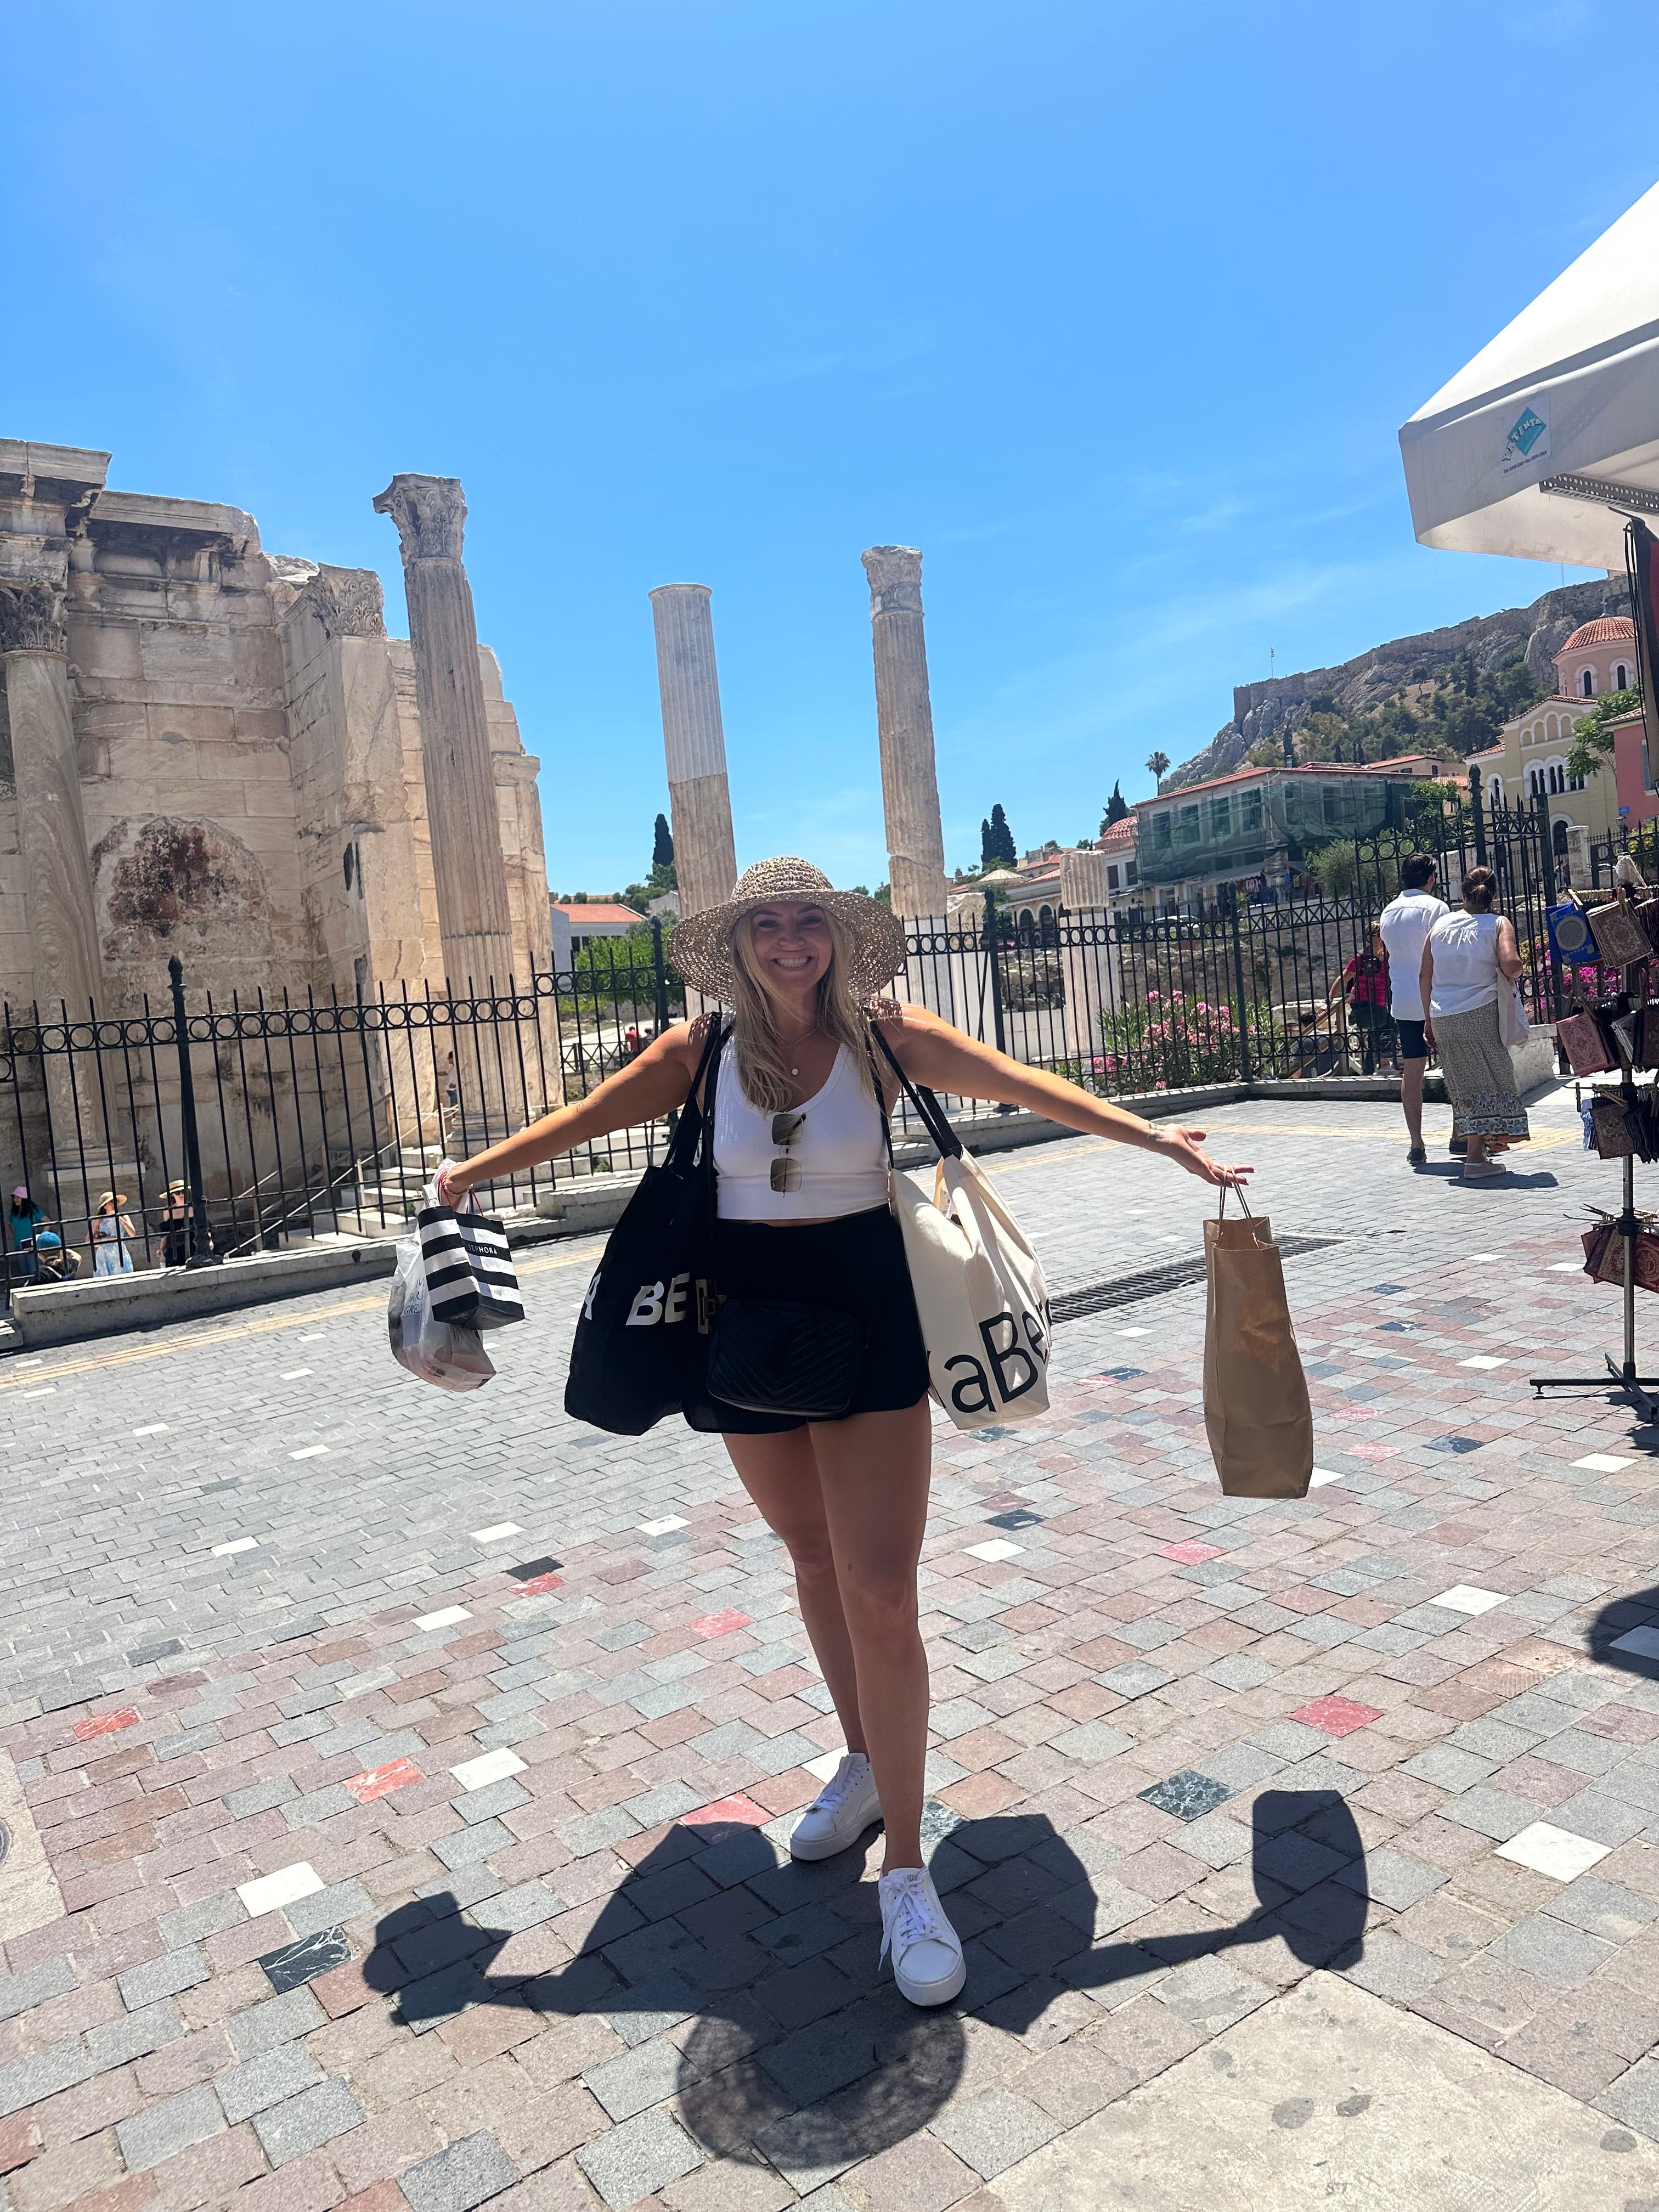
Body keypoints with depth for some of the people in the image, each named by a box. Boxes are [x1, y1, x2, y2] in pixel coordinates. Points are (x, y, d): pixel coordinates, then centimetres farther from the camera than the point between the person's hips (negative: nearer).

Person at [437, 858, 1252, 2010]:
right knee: (815, 1560, 19)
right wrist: (470, 1174, 17)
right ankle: (864, 1763, 43)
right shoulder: (700, 1050, -2)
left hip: (867, 1318, -3)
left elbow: (1026, 1084, -10)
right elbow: (584, 1119, 8)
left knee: (879, 1593, -7)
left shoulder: (886, 1036, -8)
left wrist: (1159, 1137, -15)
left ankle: (907, 1873, 8)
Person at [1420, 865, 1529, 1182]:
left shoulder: (1441, 925, 11)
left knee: (1464, 1085, 12)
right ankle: (1476, 1158, -4)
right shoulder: (1499, 924, -1)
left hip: (1442, 1019, 4)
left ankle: (1475, 1141, 19)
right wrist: (1514, 975, 6)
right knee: (1492, 1081, 3)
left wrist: (1430, 1020, 17)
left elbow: (1425, 976, 10)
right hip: (1481, 1013, -4)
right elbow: (1511, 964, -18)